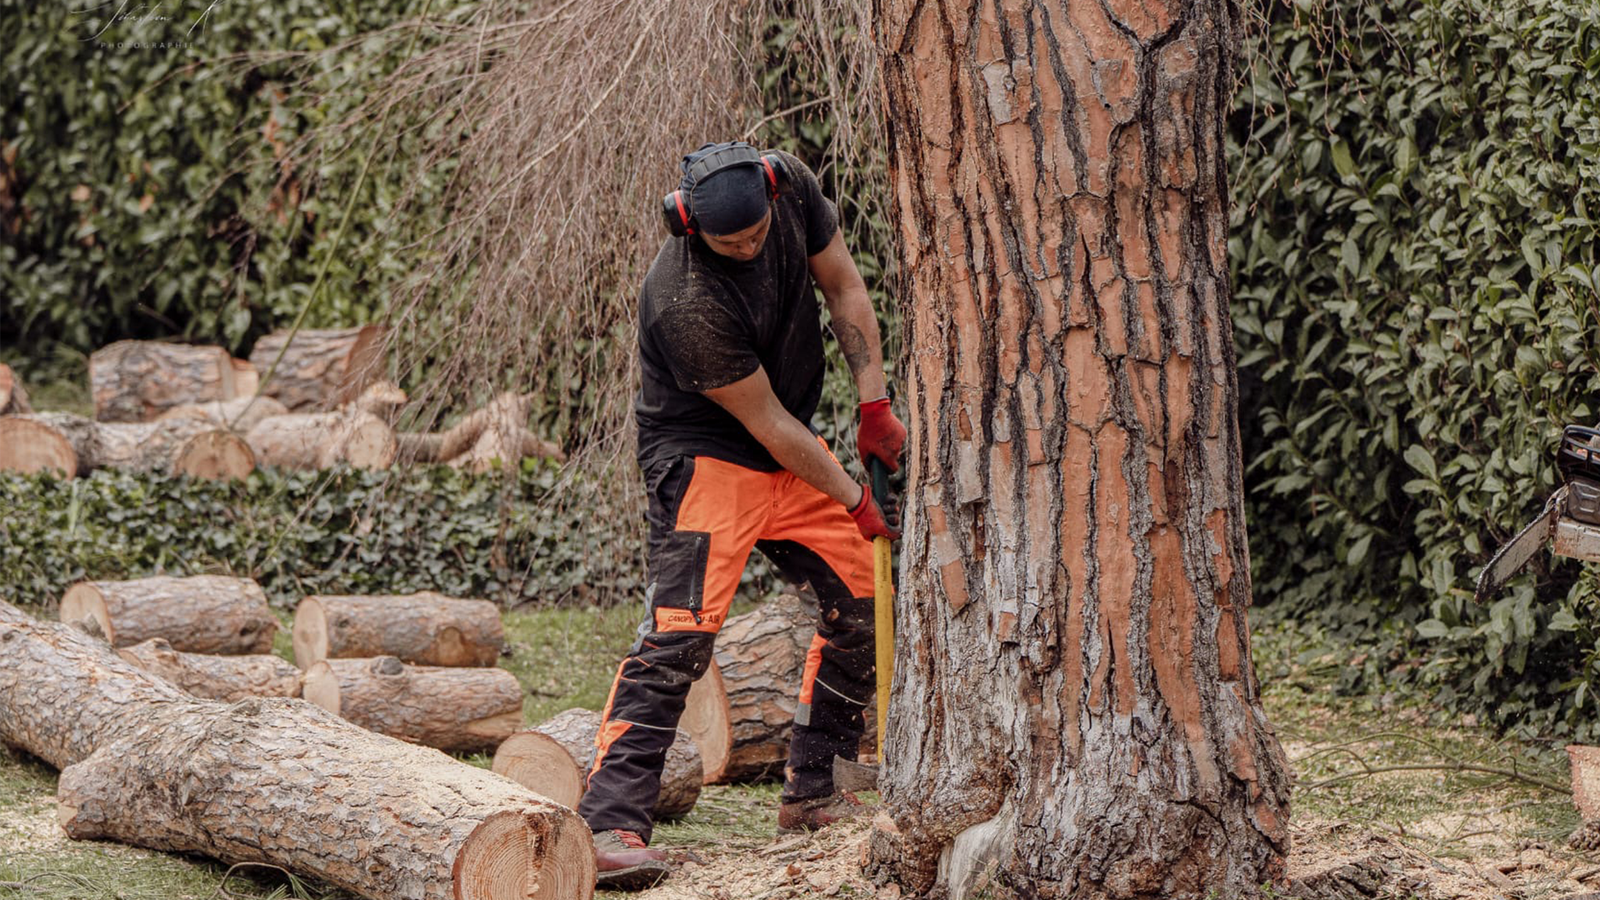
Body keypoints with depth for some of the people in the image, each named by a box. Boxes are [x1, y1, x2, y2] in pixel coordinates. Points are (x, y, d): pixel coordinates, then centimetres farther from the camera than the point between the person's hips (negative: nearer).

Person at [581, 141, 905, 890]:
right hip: (705, 457, -8)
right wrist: (854, 502, -13)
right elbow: (769, 423, -23)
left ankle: (809, 795, 16)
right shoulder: (685, 302, -32)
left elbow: (843, 288, 3)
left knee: (866, 600, 6)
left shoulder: (792, 187, -13)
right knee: (681, 632, -21)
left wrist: (875, 407, -2)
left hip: (792, 457, 8)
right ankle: (609, 827, -26)